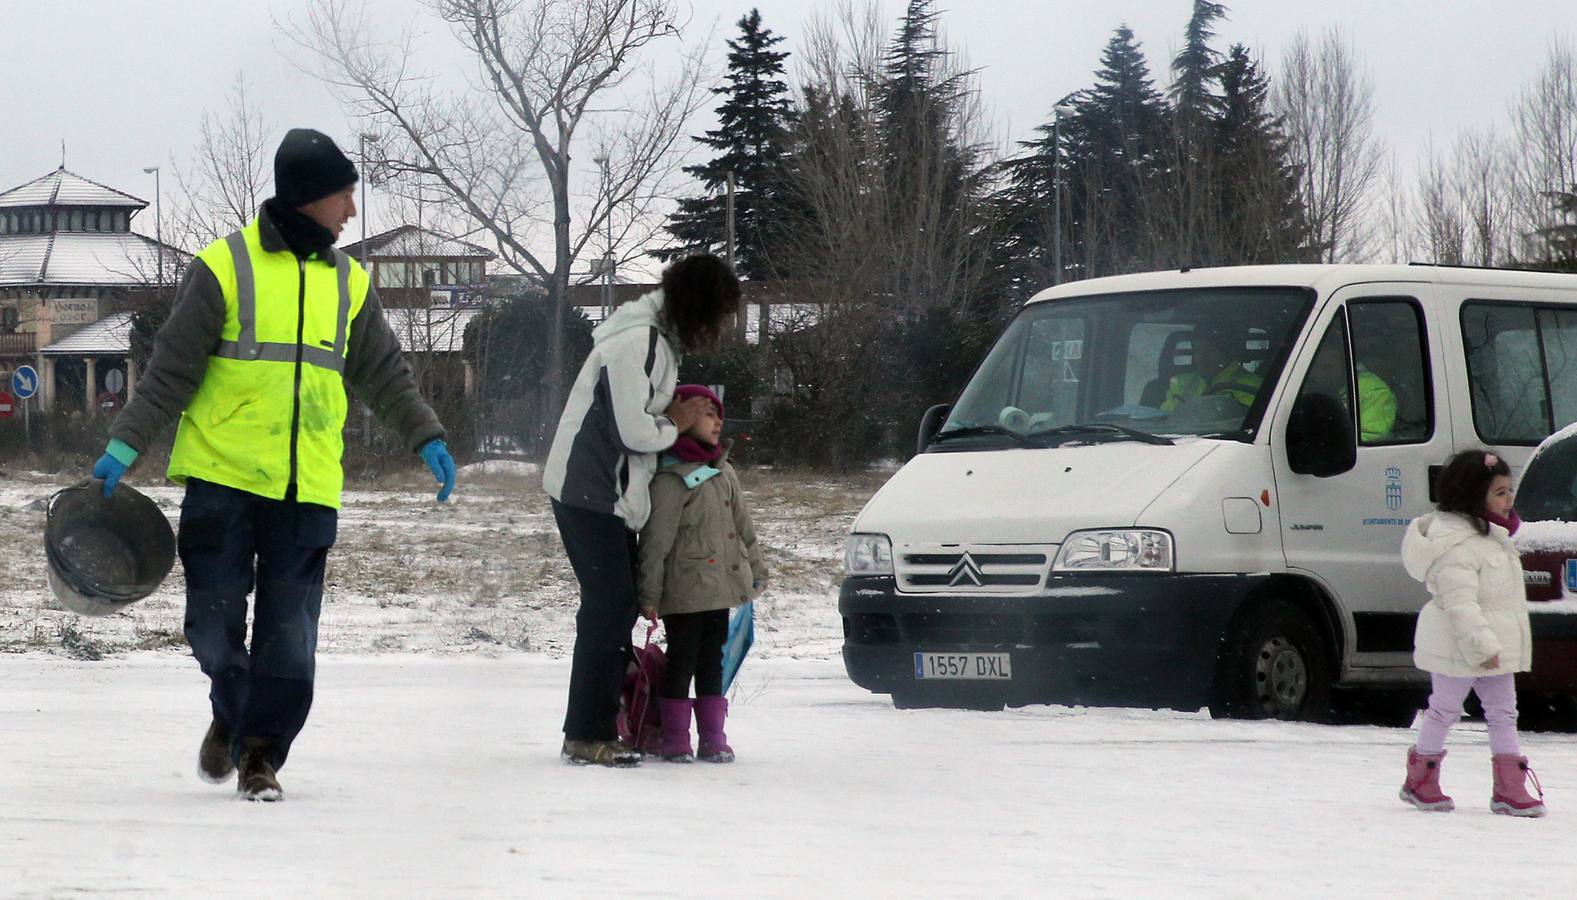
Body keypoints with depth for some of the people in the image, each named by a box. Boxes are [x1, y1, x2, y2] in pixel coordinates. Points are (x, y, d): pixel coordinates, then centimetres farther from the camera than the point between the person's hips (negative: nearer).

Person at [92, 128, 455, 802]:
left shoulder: (347, 282, 12)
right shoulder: (225, 266, -3)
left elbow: (384, 373, 21)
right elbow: (172, 367, -2)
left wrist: (426, 438, 12)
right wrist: (126, 443, -7)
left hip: (308, 487, 3)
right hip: (222, 476, -3)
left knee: (289, 632, -1)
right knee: (214, 622, 0)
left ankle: (260, 751, 12)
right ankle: (232, 714, 28)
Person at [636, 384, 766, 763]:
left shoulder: (724, 472, 13)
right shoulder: (670, 479, -12)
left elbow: (743, 525, 22)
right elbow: (655, 540, -14)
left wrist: (755, 569, 22)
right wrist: (649, 593, -15)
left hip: (720, 587, 8)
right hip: (684, 591, -8)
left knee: (712, 661, 10)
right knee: (682, 661, -3)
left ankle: (713, 738, 14)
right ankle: (675, 741, 4)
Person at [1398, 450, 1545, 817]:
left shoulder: (1492, 535, 12)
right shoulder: (1455, 545, -22)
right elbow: (1460, 602, -27)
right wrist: (1481, 644, -31)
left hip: (1494, 646, 10)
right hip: (1459, 649, -10)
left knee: (1503, 713, 7)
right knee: (1444, 711, 4)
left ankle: (1510, 787, 8)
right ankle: (1420, 781, 18)